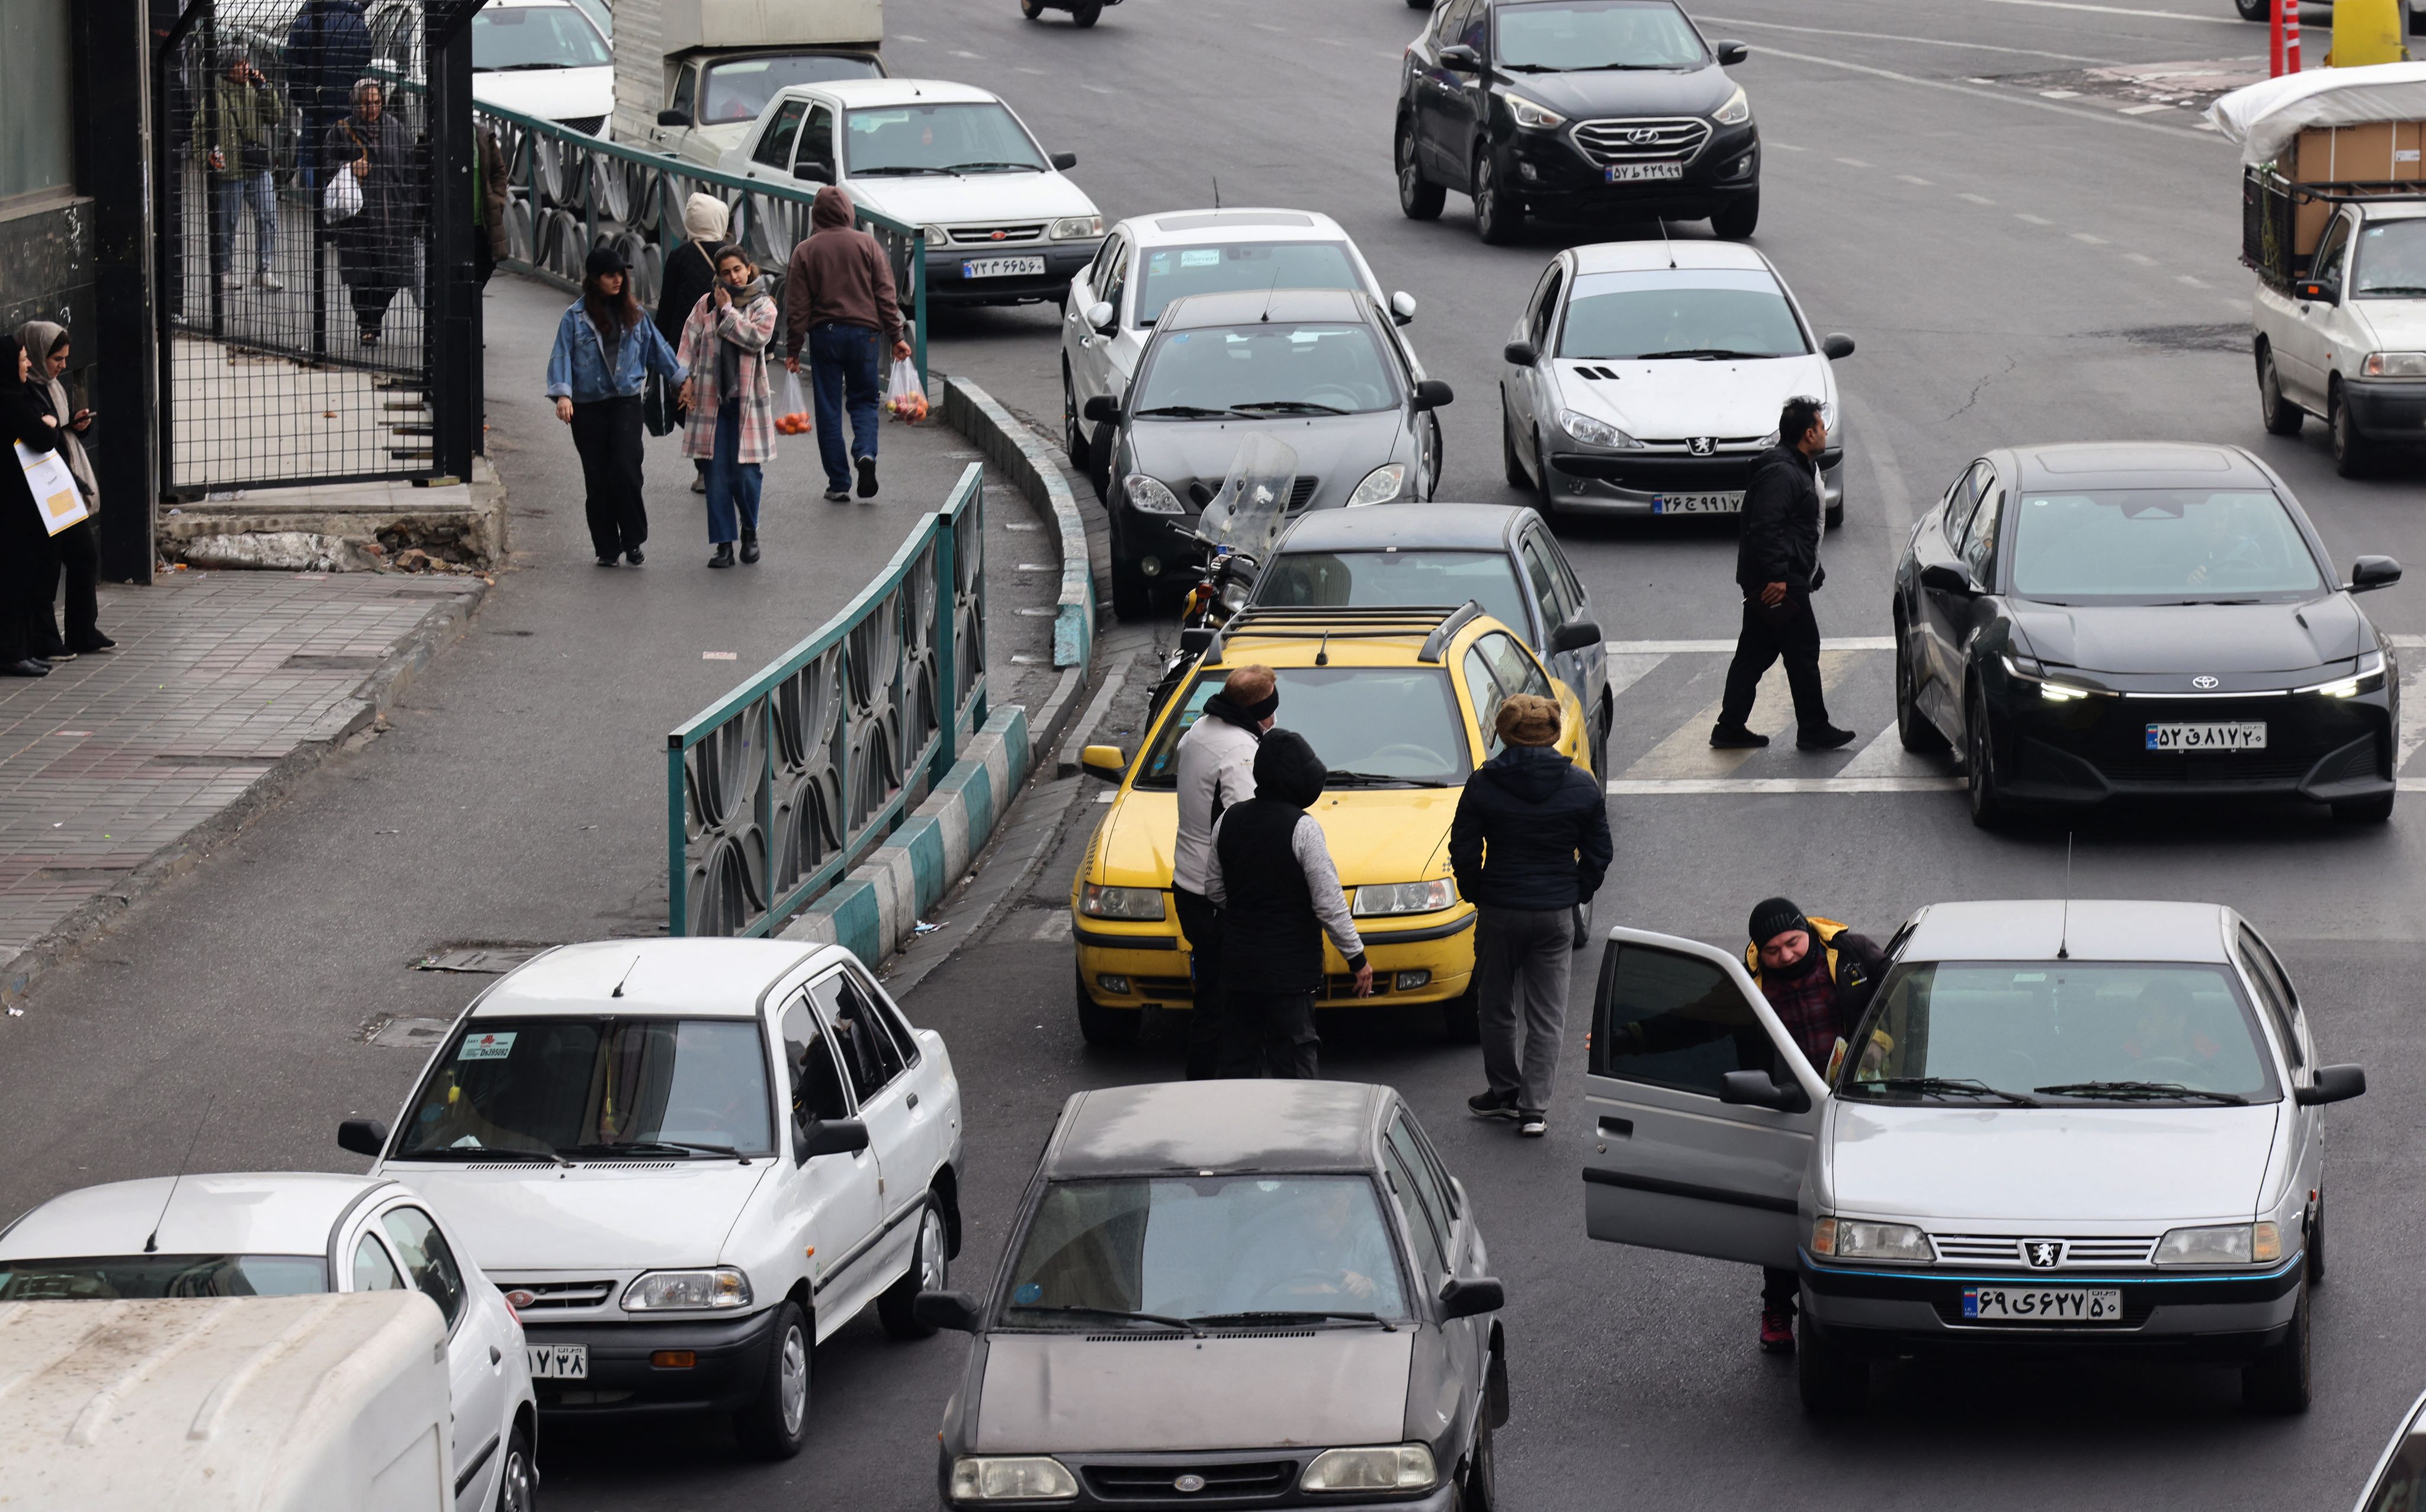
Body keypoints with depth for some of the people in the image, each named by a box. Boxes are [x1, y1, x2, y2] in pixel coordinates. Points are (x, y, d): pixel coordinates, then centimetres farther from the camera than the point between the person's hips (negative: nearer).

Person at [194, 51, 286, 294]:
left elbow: (278, 116, 0)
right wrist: (210, 153, -11)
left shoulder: (257, 91, 10)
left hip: (258, 170, 4)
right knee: (226, 223, 4)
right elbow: (200, 129, 2)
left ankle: (263, 270, 9)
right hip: (228, 171, -3)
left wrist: (265, 89, -8)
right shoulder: (215, 96, -2)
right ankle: (226, 271, 16)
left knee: (267, 218, 0)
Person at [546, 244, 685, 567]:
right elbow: (562, 356, -5)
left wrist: (681, 379, 24)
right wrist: (563, 394, -19)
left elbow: (656, 347, 21)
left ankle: (633, 541, -2)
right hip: (588, 407, -1)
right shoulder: (576, 316, 0)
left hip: (626, 402, 1)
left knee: (626, 468, -15)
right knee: (597, 479, 2)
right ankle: (607, 549, 11)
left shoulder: (633, 313, 10)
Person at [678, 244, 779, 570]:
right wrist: (687, 378, -4)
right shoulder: (707, 304, 8)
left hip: (748, 399, -2)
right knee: (717, 473, -1)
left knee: (745, 472, -4)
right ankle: (723, 545, 5)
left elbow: (757, 338, -14)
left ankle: (750, 531, 22)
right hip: (711, 399, 2)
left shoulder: (763, 306, 3)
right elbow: (690, 341, 7)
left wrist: (728, 310, -9)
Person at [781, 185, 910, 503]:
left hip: (823, 334, -1)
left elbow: (796, 306, 0)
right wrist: (896, 337, 7)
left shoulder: (805, 251, 0)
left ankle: (838, 483, 4)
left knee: (828, 409, 5)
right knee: (864, 400, 14)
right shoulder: (867, 244, 1)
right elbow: (885, 295, 2)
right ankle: (865, 453, -14)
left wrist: (793, 350, 5)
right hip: (863, 331, 1)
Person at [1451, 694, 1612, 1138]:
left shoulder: (1483, 786, -8)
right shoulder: (1581, 786, -3)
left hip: (1499, 912, -1)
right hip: (1556, 915, 1)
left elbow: (1464, 852, -4)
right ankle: (1534, 1108, 4)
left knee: (1497, 1006, 16)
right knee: (1546, 1014, 7)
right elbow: (1597, 854, 3)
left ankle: (1504, 1093, 26)